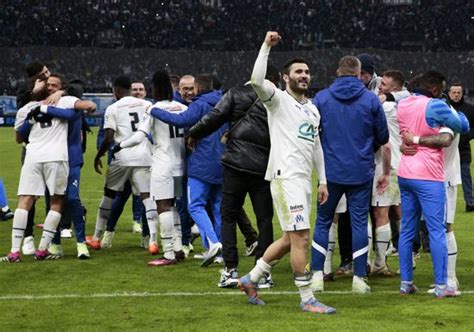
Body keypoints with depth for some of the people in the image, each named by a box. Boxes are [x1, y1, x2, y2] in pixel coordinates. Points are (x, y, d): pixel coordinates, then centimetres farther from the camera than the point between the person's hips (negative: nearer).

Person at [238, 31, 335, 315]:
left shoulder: (312, 109, 20)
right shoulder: (278, 99, -3)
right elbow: (257, 80, -23)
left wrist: (323, 180, 20)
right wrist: (266, 47, -23)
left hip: (304, 179, 8)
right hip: (285, 176, -8)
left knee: (290, 239, 14)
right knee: (301, 238, -10)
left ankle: (251, 278, 28)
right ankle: (307, 299, -5)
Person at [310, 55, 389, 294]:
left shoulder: (321, 98, -2)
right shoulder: (371, 100, -4)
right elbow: (383, 137, 3)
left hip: (330, 170, 1)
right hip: (361, 173, -1)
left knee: (323, 221, 11)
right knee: (359, 222, 5)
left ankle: (317, 275, 7)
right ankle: (359, 278, 5)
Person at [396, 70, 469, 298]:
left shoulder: (402, 105, 8)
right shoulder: (434, 106, -13)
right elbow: (463, 126, -5)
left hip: (405, 174, 7)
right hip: (428, 176, -7)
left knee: (407, 230, 11)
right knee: (437, 231, -2)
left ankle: (406, 283, 12)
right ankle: (441, 286, -2)